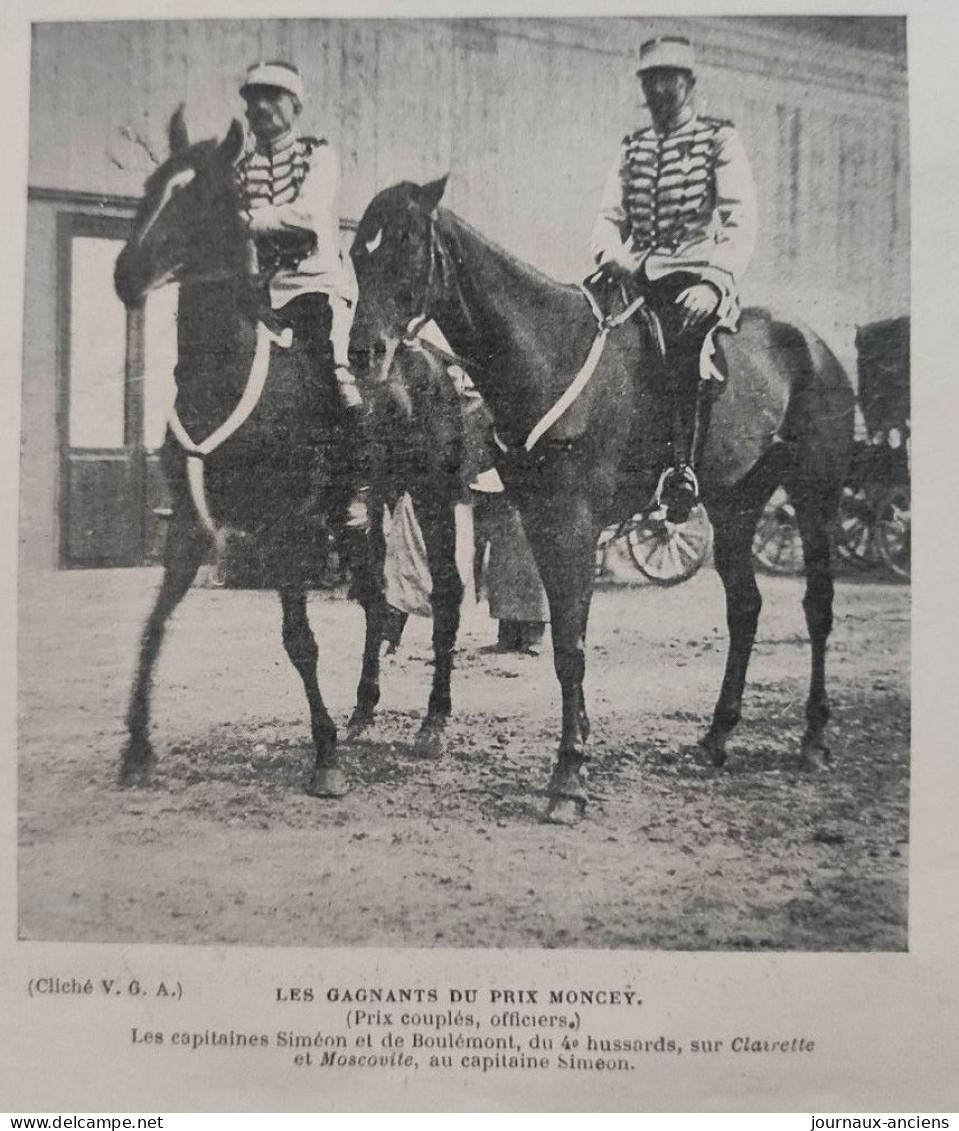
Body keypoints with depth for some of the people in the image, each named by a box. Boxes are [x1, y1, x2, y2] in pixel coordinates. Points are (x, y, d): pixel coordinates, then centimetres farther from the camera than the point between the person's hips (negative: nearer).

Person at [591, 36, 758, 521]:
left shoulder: (720, 139, 6)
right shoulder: (631, 149, 20)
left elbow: (741, 223, -4)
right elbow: (609, 218, 15)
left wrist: (713, 283, -20)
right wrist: (614, 257, -9)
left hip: (699, 277, -5)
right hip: (638, 277, 5)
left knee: (678, 334, -30)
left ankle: (680, 467, -34)